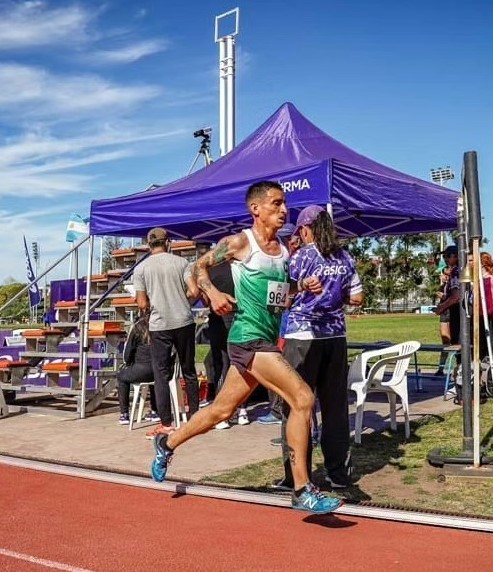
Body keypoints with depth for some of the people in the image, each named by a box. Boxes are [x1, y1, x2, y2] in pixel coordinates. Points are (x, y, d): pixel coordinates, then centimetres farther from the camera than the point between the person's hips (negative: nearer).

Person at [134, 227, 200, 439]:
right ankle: (194, 416, 20)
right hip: (184, 323, 1)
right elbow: (194, 291, -6)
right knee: (189, 371, 13)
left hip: (159, 326, -1)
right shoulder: (181, 262, 2)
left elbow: (142, 304, -2)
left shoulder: (141, 268, 1)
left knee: (161, 374, 3)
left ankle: (166, 423, 1)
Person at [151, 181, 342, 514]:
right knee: (303, 398, -17)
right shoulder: (239, 243, -7)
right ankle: (303, 492, -8)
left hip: (267, 340, 8)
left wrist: (303, 286, 7)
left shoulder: (283, 249, 13)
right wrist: (212, 293, -14)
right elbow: (200, 266, 3)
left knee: (223, 410, 18)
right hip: (249, 338, -8)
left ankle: (167, 444, 40)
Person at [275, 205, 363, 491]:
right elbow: (357, 298, 10)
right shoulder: (344, 258, 7)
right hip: (335, 336, 5)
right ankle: (339, 473, 19)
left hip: (302, 336, -5)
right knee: (336, 406, 11)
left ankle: (297, 477, 6)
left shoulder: (301, 256, -7)